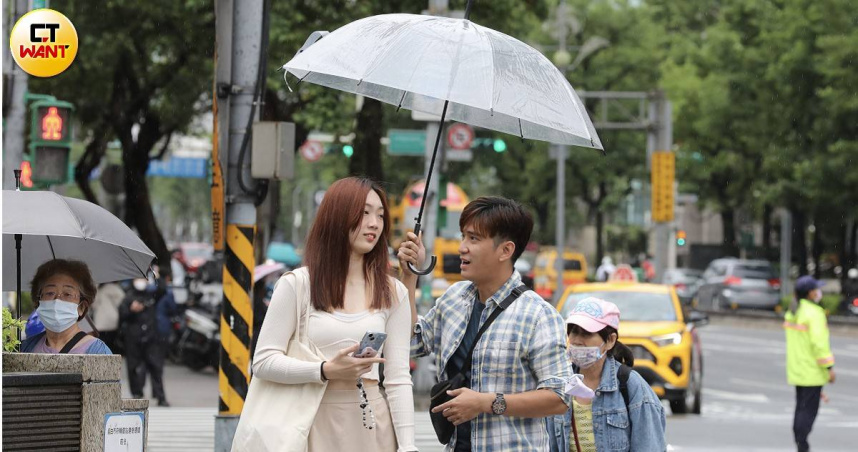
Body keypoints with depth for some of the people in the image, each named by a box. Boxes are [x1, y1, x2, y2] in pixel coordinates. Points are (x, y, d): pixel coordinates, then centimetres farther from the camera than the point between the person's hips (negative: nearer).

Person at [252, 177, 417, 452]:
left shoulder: (392, 293, 7)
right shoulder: (296, 284, -1)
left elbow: (398, 379, 3)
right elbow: (263, 361, -5)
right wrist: (326, 371, -17)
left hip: (372, 427, 2)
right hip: (315, 427, -2)